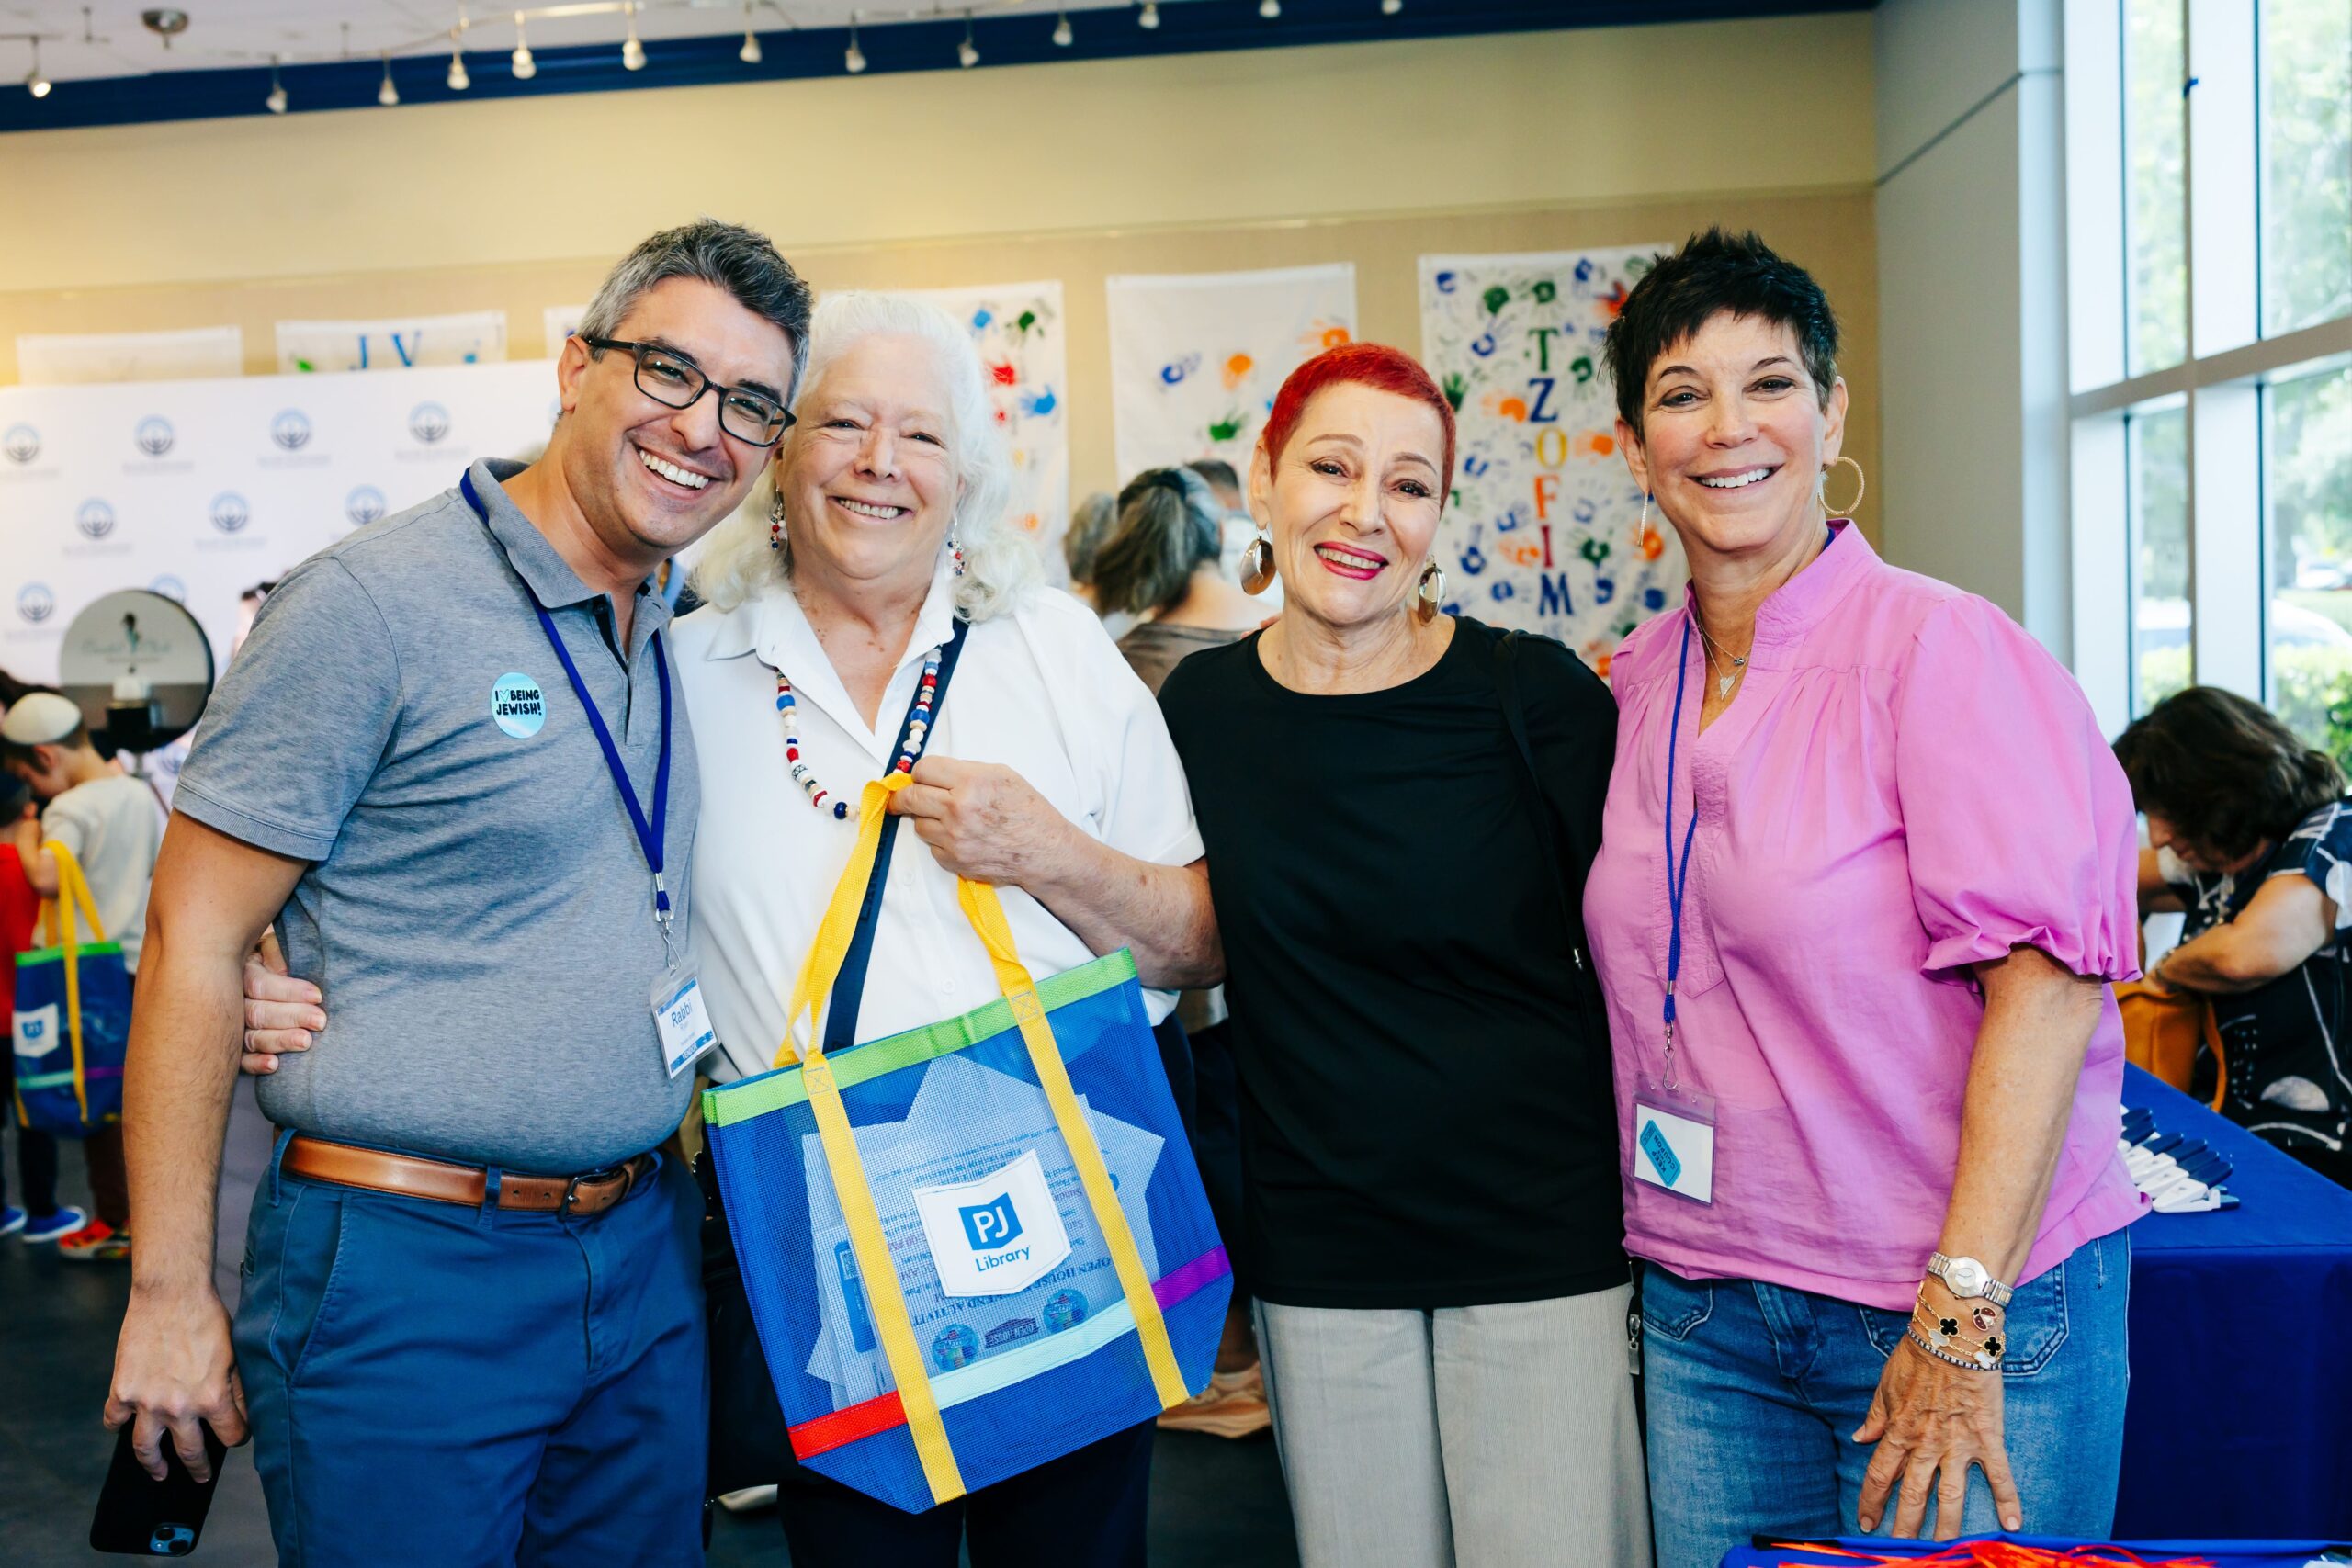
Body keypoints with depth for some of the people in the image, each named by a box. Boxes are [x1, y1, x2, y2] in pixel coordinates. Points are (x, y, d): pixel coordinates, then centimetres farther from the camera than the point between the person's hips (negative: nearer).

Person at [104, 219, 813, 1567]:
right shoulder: (375, 604, -13)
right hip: (407, 1268, -6)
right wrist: (170, 1292, -12)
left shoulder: (683, 643, 9)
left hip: (644, 1253, 7)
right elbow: (196, 939, -12)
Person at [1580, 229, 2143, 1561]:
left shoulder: (1942, 650, -13)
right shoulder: (1638, 685, 5)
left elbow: (2048, 981, -18)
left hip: (1977, 1305, -5)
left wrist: (1960, 1314, -20)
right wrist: (1671, 1255, 8)